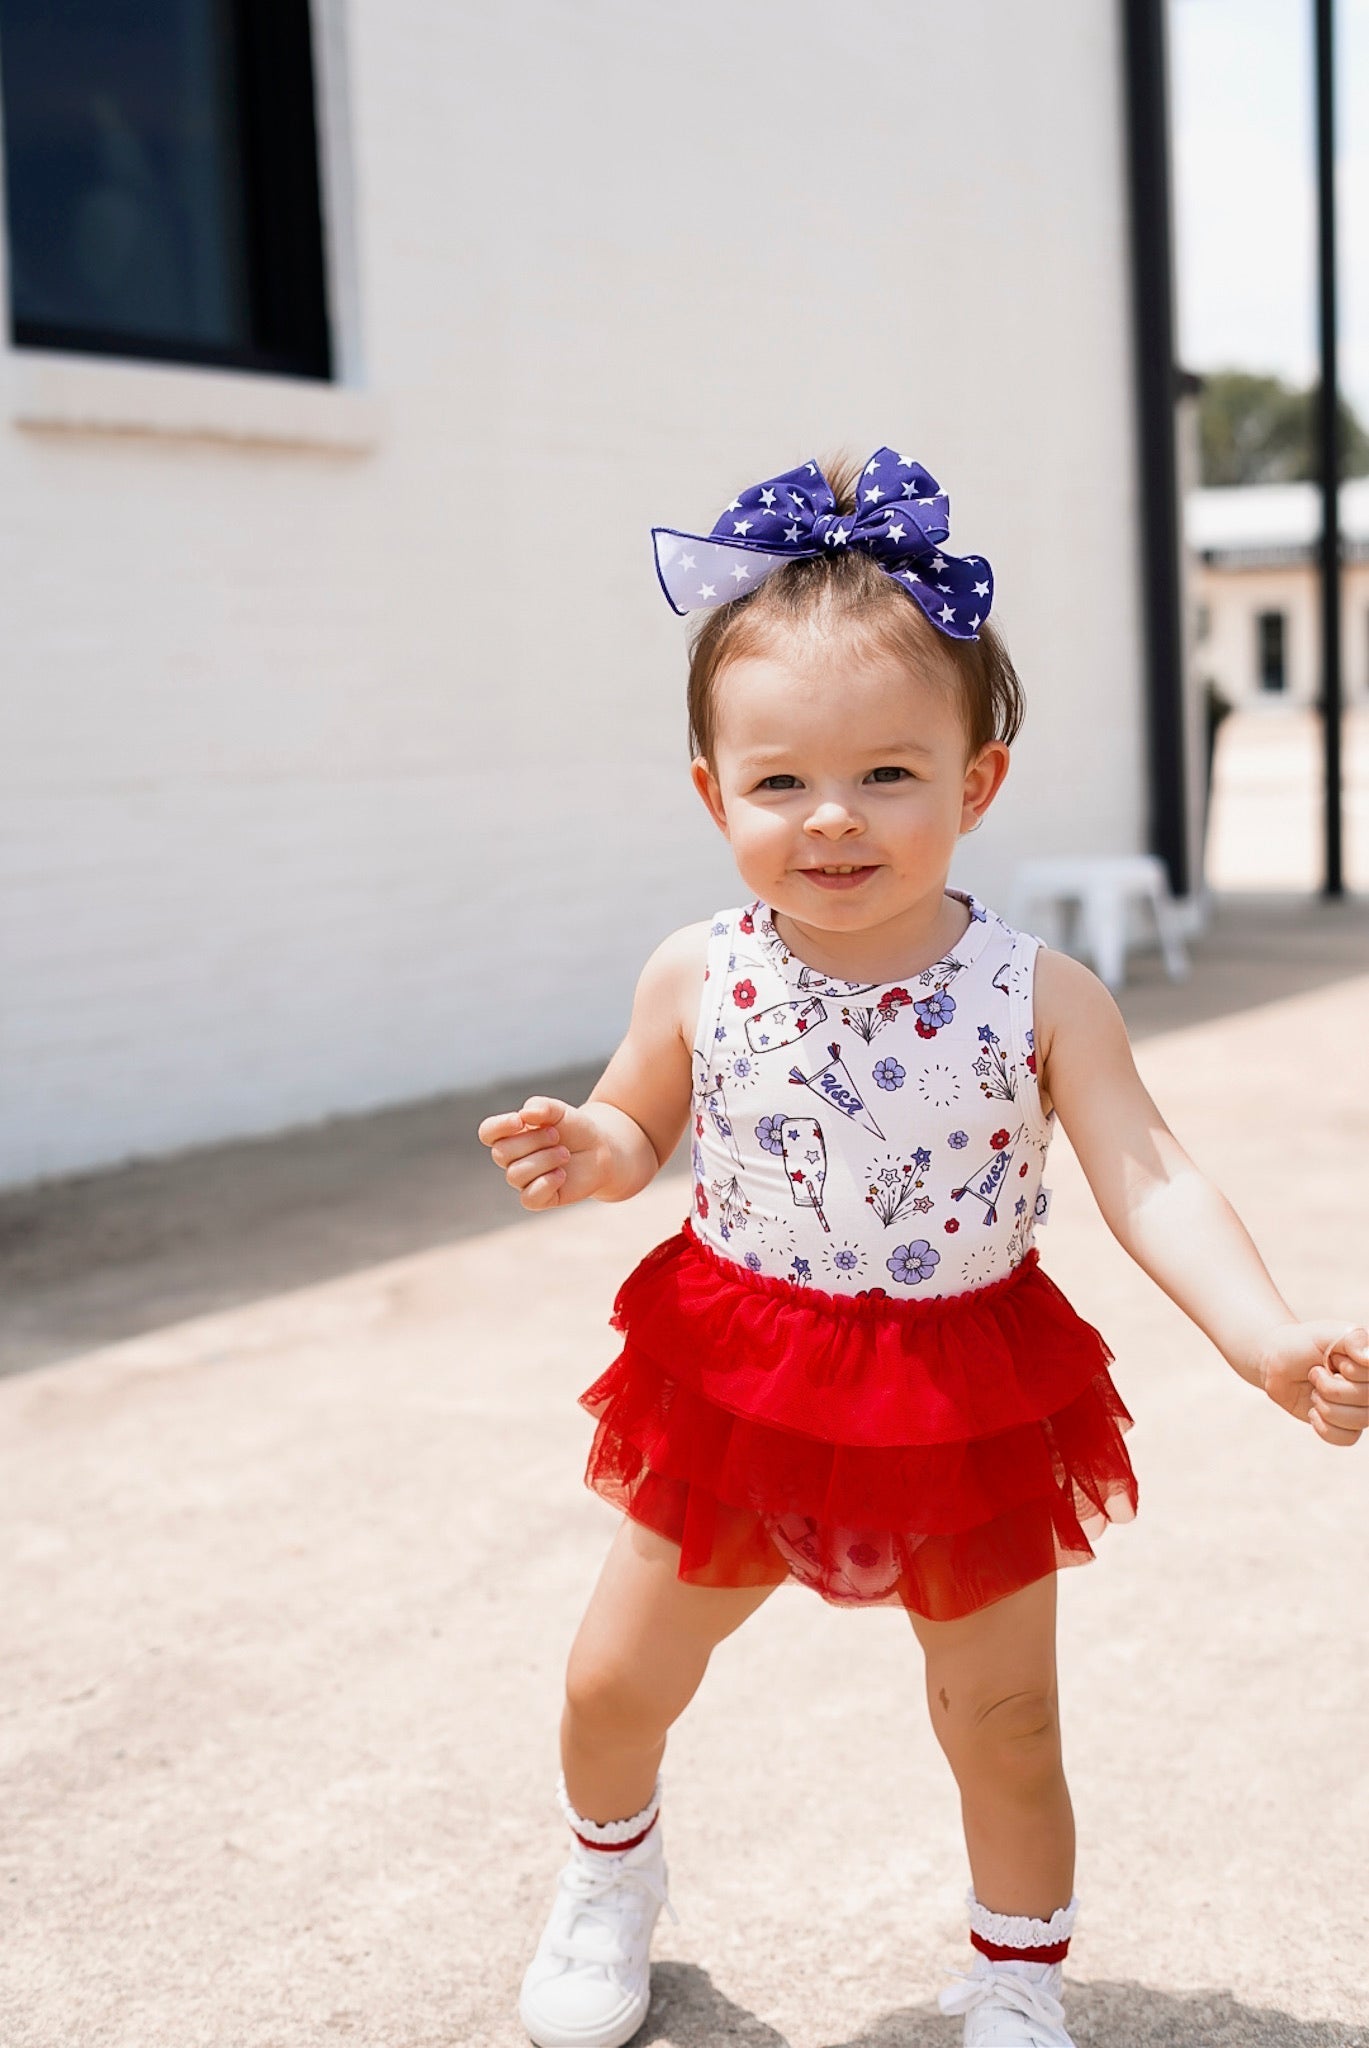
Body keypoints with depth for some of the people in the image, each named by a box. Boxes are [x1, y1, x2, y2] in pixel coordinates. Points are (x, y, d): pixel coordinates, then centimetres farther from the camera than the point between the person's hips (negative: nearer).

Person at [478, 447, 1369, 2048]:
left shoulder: (1038, 999, -17)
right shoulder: (697, 981, -12)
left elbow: (1149, 1183, -19)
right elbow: (635, 1130, 5)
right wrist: (577, 1157, -19)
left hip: (964, 1406, -1)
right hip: (739, 1386, 2)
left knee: (1003, 1727, 13)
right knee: (616, 1681, 14)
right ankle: (609, 1876, 49)